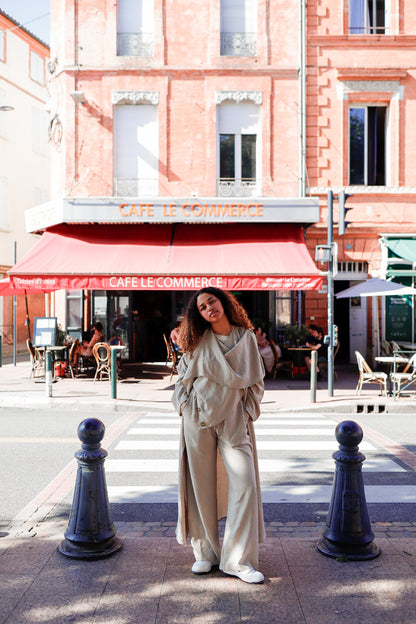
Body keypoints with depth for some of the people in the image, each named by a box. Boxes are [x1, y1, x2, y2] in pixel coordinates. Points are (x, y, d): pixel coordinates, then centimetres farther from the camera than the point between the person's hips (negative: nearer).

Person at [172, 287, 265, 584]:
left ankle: (239, 559, 1)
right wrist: (184, 403, 2)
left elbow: (256, 380, 11)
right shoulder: (198, 341, 3)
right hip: (199, 418, 0)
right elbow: (183, 374, 14)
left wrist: (248, 410, 3)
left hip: (234, 419, 0)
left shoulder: (246, 337, 3)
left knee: (245, 482, -9)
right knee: (201, 485, 5)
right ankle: (206, 552, 21)